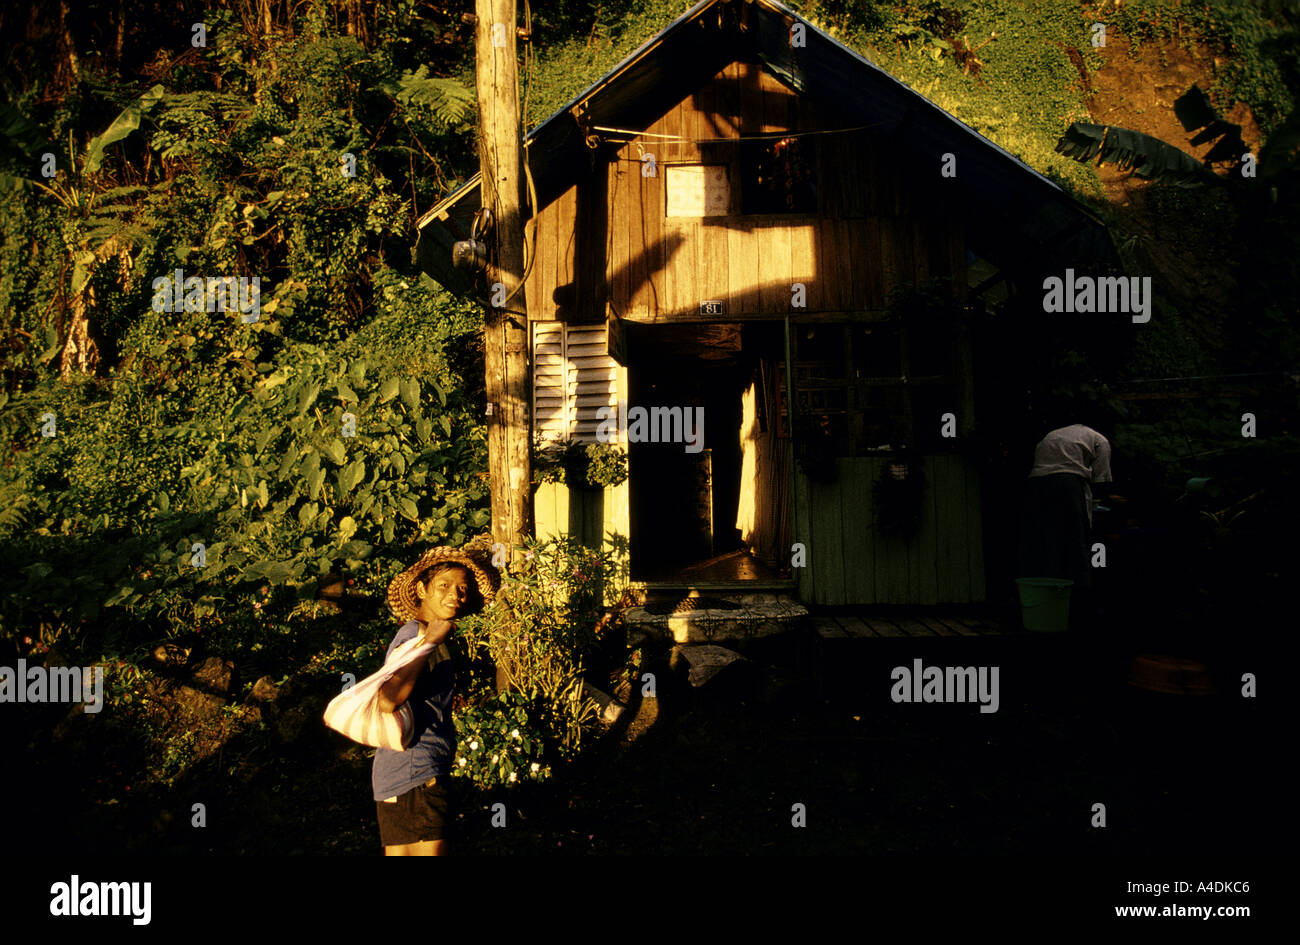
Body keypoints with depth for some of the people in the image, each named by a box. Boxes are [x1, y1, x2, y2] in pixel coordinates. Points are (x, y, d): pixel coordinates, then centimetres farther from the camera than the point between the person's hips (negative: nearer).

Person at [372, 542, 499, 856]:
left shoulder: (416, 634, 15)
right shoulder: (415, 636, -15)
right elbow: (388, 700, -31)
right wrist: (430, 642, -28)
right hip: (417, 775, -10)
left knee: (399, 852, 15)